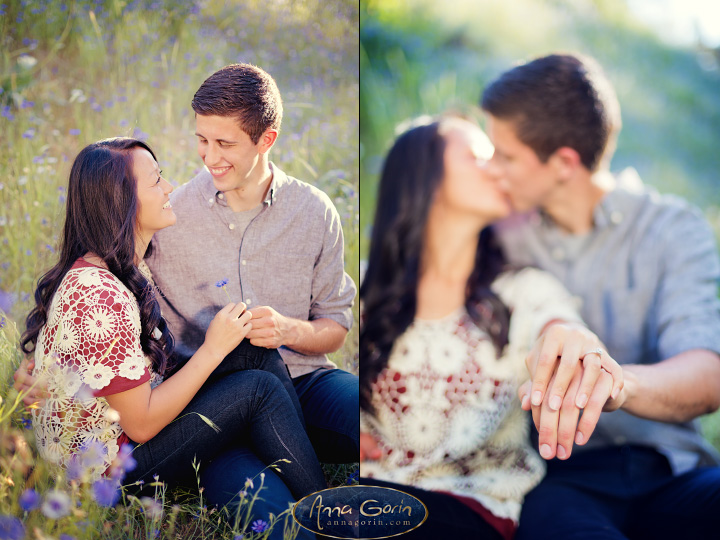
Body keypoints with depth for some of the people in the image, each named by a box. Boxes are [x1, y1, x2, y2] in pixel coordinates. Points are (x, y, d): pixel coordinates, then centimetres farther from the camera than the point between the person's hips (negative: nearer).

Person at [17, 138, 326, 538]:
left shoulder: (96, 269, 3)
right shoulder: (101, 298, -29)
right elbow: (142, 424, -24)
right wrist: (213, 349, -19)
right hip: (106, 466, -10)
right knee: (260, 389, -18)